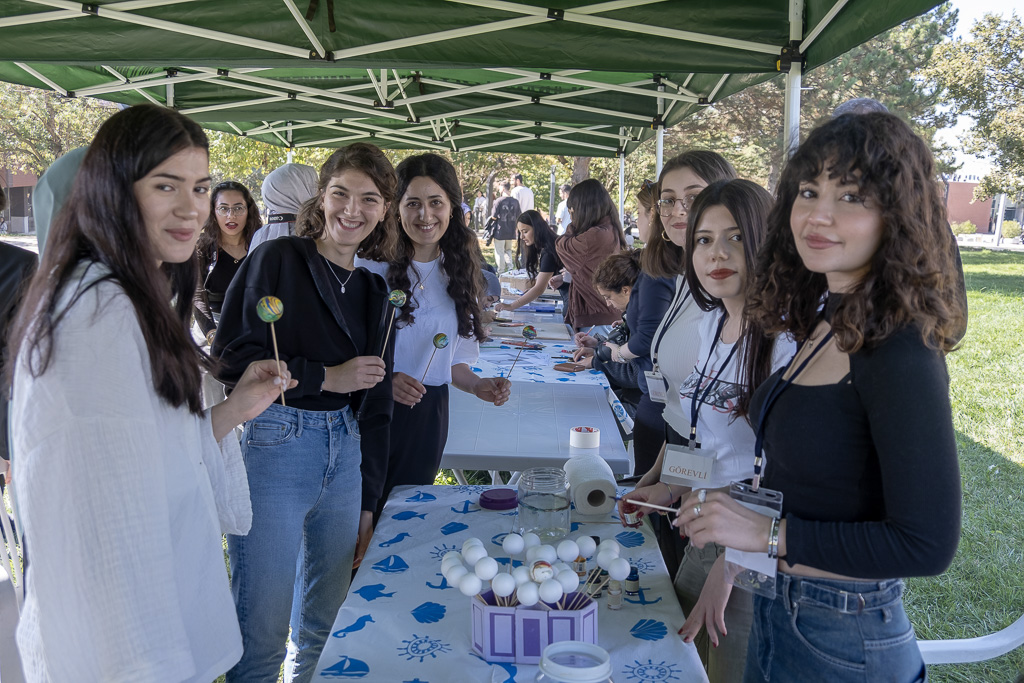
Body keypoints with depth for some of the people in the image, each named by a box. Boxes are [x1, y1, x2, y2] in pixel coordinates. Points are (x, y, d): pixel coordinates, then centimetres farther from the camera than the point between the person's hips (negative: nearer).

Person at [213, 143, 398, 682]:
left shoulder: (374, 290, 13)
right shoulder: (277, 260, -4)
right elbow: (231, 361, -12)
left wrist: (368, 502, 13)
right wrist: (326, 378, -13)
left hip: (344, 454, 6)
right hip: (272, 450, -5)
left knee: (326, 621, 16)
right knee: (262, 634, 3)